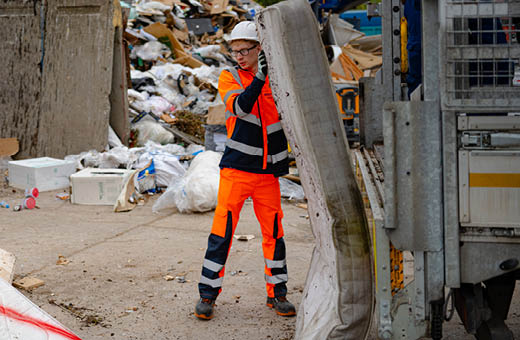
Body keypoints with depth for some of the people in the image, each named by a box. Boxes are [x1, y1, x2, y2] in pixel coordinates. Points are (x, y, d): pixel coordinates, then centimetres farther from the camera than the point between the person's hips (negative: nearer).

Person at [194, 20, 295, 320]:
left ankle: (277, 292, 19)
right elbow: (240, 106, -18)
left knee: (274, 231, 6)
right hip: (236, 169, -2)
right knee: (222, 230, -5)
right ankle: (208, 293, 6)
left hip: (268, 172, 2)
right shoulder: (229, 78, 1)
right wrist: (259, 77, -31)